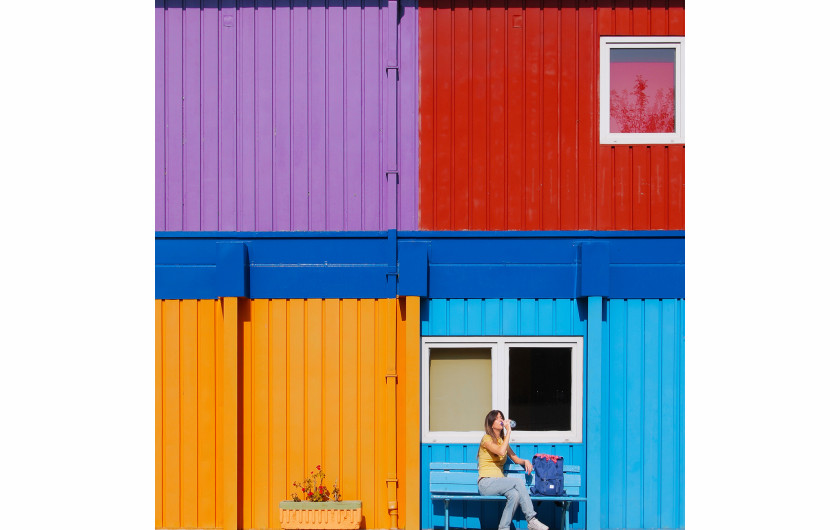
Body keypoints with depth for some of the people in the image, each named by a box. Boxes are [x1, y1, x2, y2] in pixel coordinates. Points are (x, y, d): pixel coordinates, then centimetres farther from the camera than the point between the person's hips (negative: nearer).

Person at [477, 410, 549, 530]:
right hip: (486, 483, -6)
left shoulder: (502, 440, 21)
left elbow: (516, 459, 23)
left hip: (499, 483, 6)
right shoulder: (487, 439, -3)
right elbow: (501, 452, -22)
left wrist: (525, 461, 0)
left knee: (515, 494, -29)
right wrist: (508, 431, -16)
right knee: (517, 482, -28)